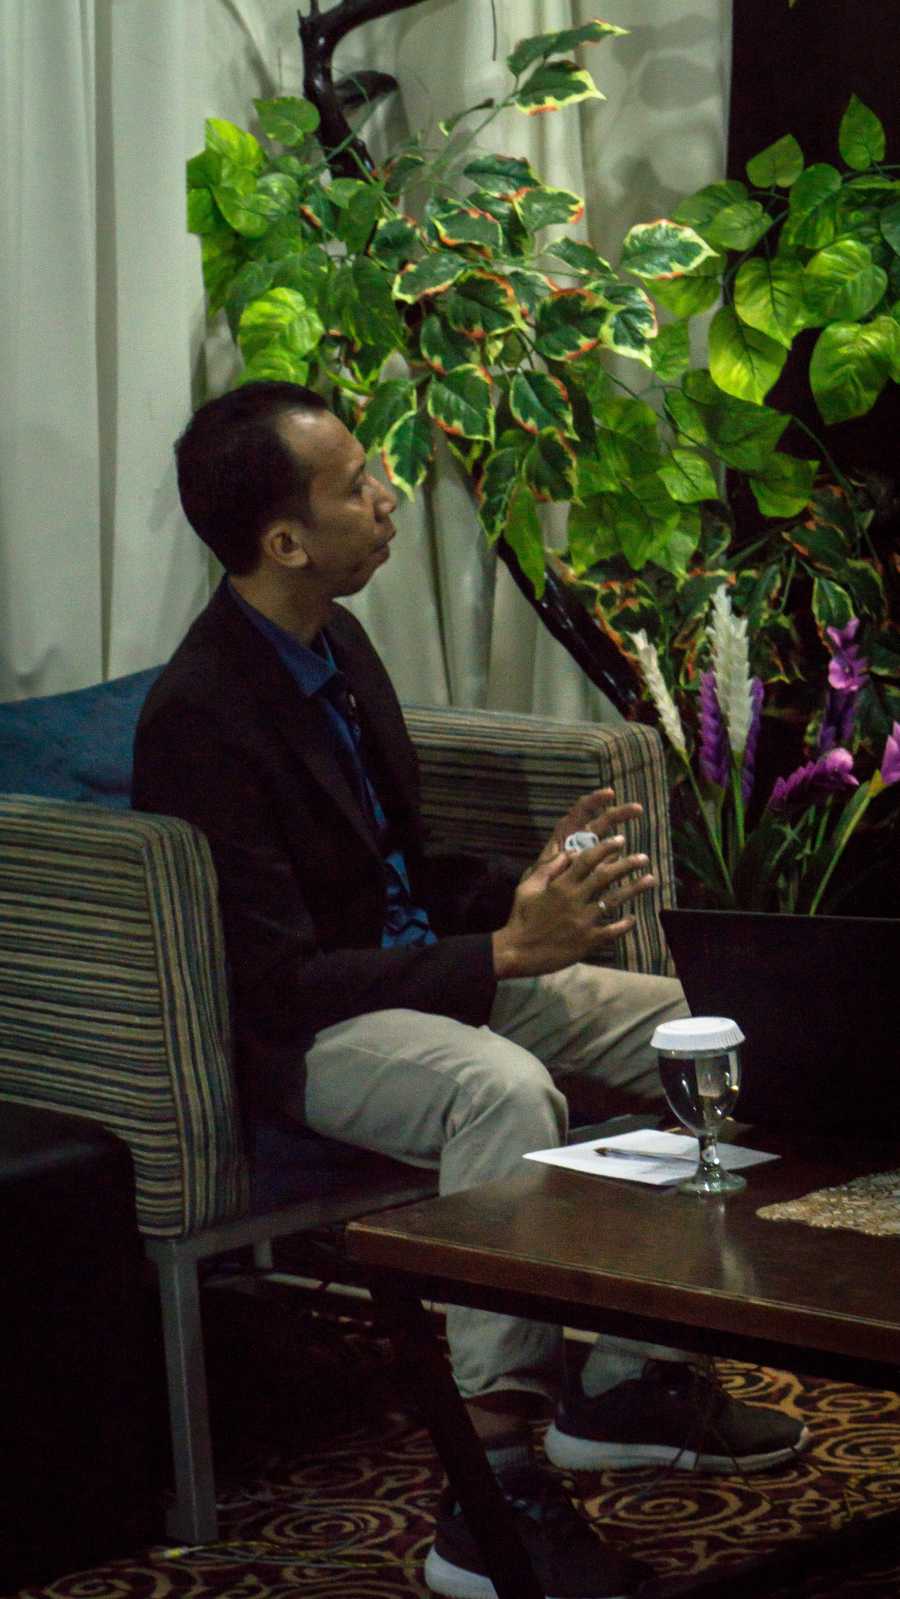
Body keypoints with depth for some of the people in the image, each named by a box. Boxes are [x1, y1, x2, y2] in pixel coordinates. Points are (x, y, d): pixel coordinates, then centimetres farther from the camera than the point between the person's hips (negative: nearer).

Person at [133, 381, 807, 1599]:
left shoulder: (338, 650, 8)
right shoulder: (202, 716, -21)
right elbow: (280, 983, -24)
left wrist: (525, 891, -2)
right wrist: (510, 951, -25)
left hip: (421, 969, 9)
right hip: (295, 1038, -9)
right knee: (504, 1086, -37)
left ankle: (630, 1382, 6)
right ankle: (496, 1488, -36)